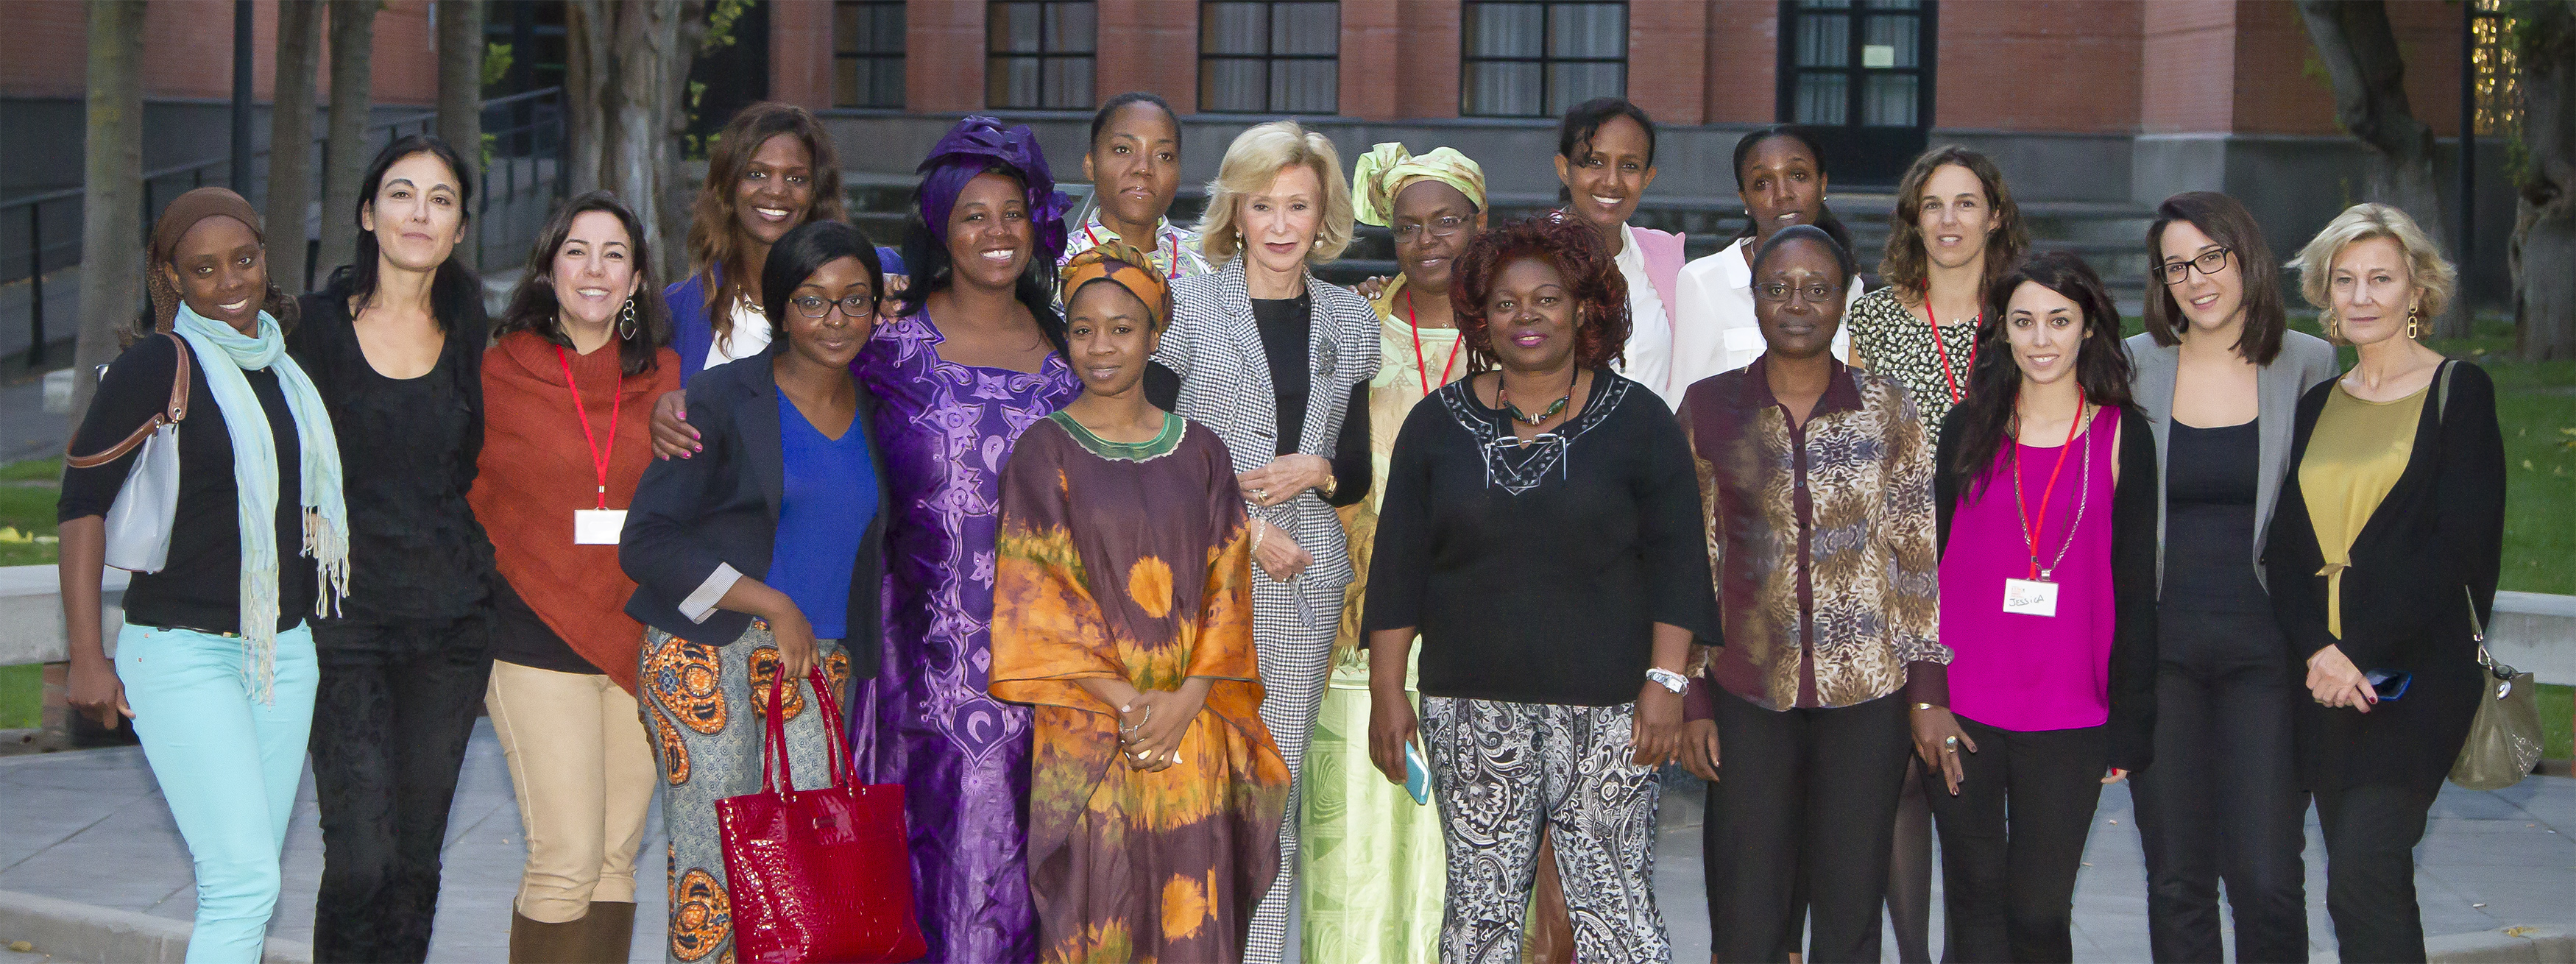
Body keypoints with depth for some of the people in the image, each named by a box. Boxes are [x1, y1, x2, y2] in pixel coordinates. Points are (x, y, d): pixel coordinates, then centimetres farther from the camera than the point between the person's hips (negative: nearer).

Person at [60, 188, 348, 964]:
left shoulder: (285, 363, 11)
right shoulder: (158, 365, -9)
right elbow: (82, 502, -9)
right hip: (184, 651, -7)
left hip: (285, 650, 7)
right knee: (245, 881, -14)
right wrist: (87, 658, -14)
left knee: (247, 882, 8)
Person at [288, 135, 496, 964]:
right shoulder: (313, 325, 0)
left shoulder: (467, 329, 8)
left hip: (452, 623, 3)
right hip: (347, 616, -3)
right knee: (363, 856, -12)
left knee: (418, 856, 6)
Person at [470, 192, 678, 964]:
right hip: (536, 641, -3)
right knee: (567, 861, -9)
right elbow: (466, 503, 7)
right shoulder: (498, 372, 0)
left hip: (639, 641, 3)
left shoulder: (666, 378, 8)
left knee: (617, 859, 6)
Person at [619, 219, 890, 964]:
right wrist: (774, 605, -11)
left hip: (820, 658, 4)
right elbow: (647, 542, -6)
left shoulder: (876, 410, 13)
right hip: (708, 651, -4)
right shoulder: (724, 399, -2)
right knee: (714, 870, -8)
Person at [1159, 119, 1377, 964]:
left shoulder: (1350, 320, 12)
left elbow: (1366, 468, 16)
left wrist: (1316, 471, -6)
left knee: (1278, 786, 3)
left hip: (1305, 583, 3)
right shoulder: (1187, 306, 2)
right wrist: (1243, 526, -9)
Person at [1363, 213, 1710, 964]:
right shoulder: (1439, 424, 9)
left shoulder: (1637, 419, 3)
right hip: (1472, 705, 2)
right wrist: (1386, 689, 4)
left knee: (1613, 898, -4)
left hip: (1606, 705, -2)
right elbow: (1398, 565, 9)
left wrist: (1665, 680, -7)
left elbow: (1677, 562, 1)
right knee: (1481, 902, 4)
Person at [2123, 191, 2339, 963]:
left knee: (2267, 880, -7)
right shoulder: (2132, 367, 4)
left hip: (2263, 642, -1)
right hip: (2159, 642, 1)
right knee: (2177, 879, 5)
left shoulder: (2308, 365, 2)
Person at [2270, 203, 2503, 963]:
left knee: (2361, 878, -16)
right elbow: (2286, 547, 8)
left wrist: (2367, 654, -14)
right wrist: (2318, 649, -10)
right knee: (2376, 886, 6)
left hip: (2418, 670, -5)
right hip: (2325, 674, 5)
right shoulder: (2317, 406, 15)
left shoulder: (2460, 392, 0)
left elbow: (2459, 543, -9)